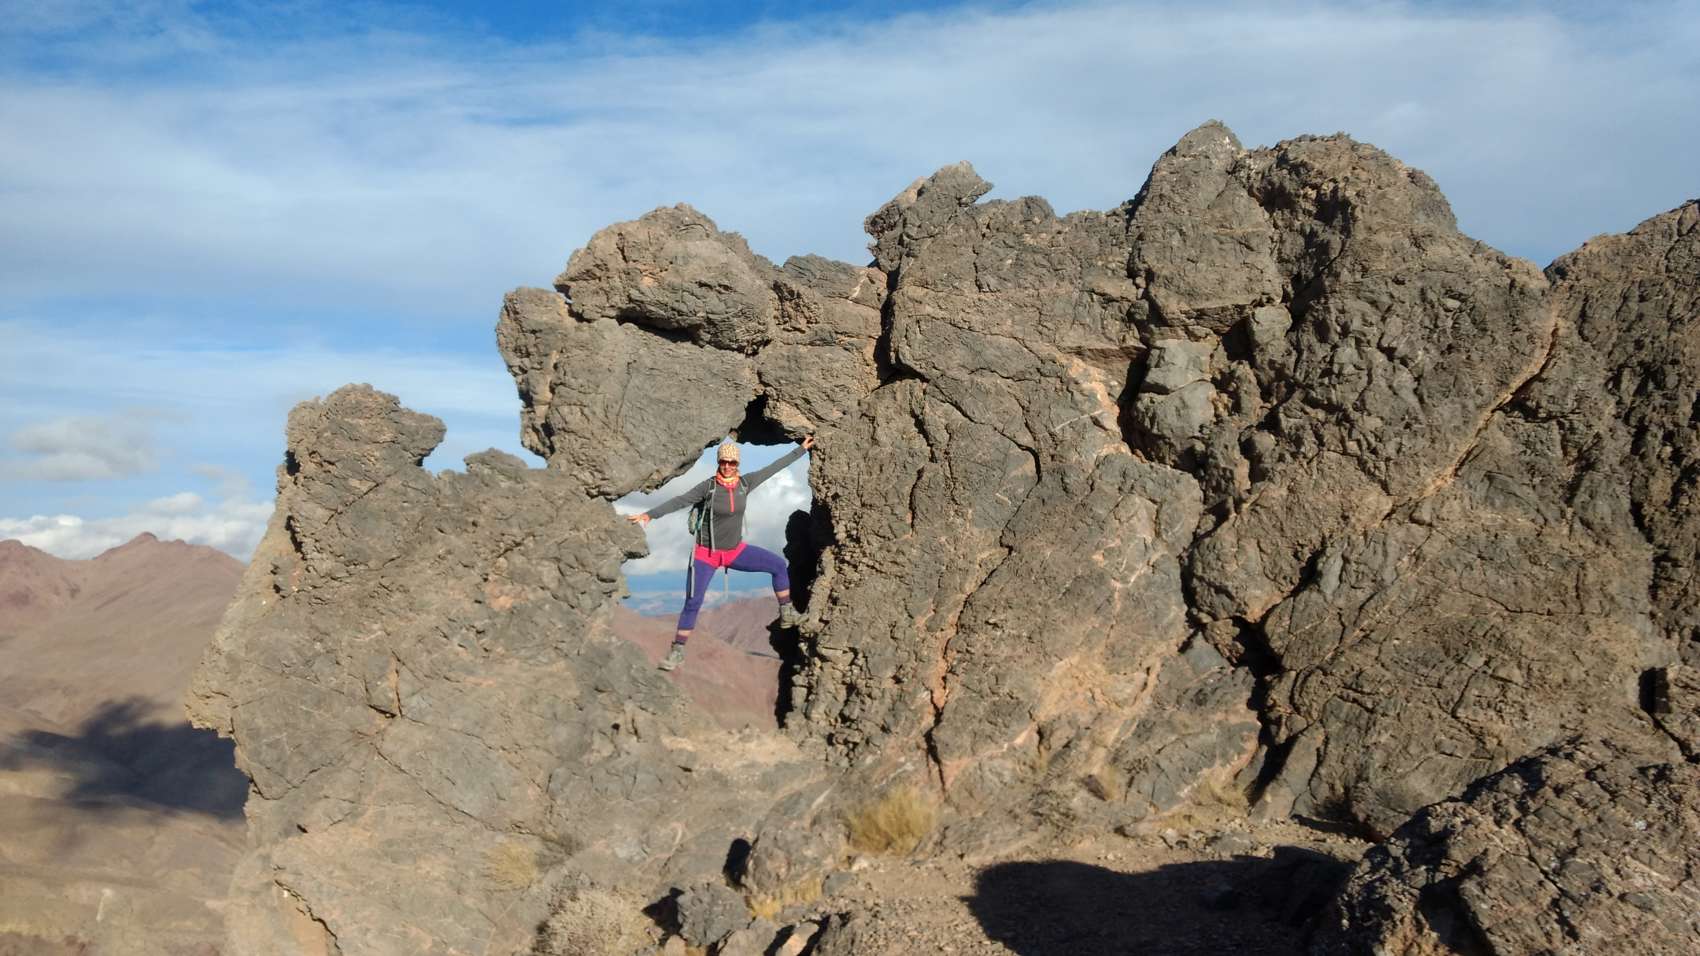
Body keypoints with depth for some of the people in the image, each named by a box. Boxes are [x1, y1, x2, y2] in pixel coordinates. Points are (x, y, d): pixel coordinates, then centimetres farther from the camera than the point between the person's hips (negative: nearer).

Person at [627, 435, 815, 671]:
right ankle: (677, 652, 7)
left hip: (736, 551, 4)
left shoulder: (745, 483, -4)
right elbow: (679, 501, -19)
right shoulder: (709, 486, -15)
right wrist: (649, 514, -31)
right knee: (692, 603, -7)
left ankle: (787, 614, 15)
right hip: (706, 554, -4)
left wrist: (801, 449, 11)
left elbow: (775, 467, 4)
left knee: (779, 565, 0)